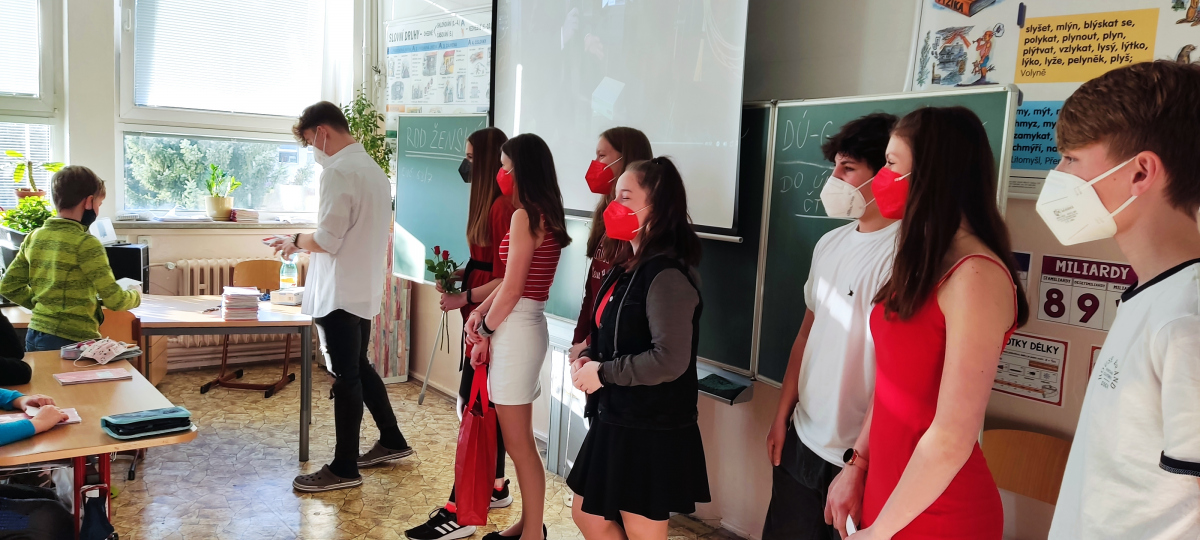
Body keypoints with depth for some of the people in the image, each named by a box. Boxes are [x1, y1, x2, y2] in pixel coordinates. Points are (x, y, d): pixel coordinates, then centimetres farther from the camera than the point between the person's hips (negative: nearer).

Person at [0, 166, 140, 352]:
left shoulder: (34, 237, 6)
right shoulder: (86, 243, -16)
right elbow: (115, 300, -16)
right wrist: (135, 296, 4)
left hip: (34, 336, 8)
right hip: (73, 341, -8)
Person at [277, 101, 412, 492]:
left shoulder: (338, 172, -18)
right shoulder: (373, 168, 12)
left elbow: (326, 240, -21)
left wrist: (295, 241, -2)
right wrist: (306, 242, 15)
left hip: (340, 293, -9)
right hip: (365, 289, 9)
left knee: (345, 377, -1)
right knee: (359, 367, 21)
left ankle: (344, 468, 10)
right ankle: (391, 440, 31)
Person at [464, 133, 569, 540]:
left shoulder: (525, 217, -16)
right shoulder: (545, 214, 12)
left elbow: (512, 289, -17)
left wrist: (485, 333, -6)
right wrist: (480, 313, 7)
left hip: (516, 329, -10)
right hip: (523, 326, 10)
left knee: (518, 443, 1)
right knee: (519, 440, 17)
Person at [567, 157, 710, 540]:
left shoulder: (667, 276, -22)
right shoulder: (627, 268, 9)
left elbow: (670, 361, -28)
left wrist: (603, 373, -18)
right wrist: (589, 359, 0)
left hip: (652, 431, -10)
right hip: (617, 421, 10)